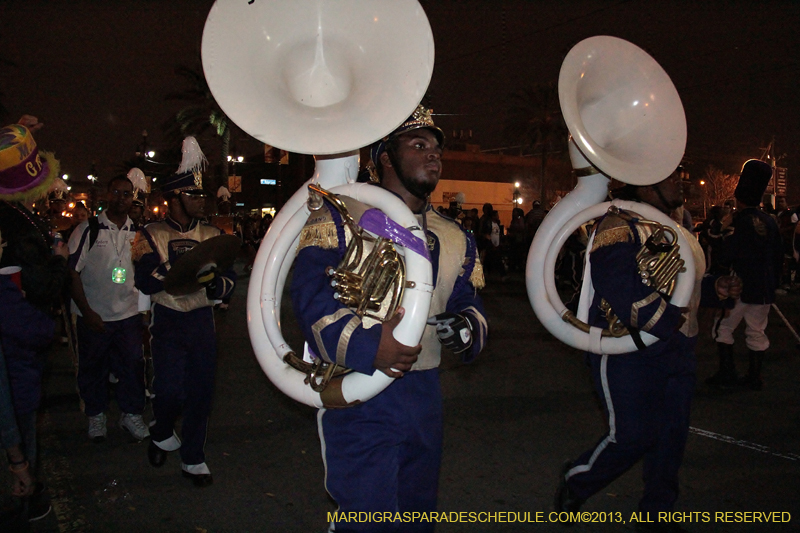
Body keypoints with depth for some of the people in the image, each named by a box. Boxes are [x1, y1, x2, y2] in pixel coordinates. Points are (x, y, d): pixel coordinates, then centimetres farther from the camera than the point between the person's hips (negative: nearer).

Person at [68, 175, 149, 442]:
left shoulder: (138, 233, 5)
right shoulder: (87, 230, -4)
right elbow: (72, 272, -6)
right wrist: (87, 312, -11)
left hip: (129, 313, 2)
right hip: (94, 316, -2)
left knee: (133, 365, 6)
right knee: (93, 368, 11)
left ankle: (131, 414, 23)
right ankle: (96, 415, 30)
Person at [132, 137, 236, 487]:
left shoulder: (212, 235, 7)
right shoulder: (151, 236, -2)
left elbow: (230, 280, 5)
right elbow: (145, 281, -16)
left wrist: (212, 281, -18)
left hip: (203, 320, 3)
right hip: (168, 321, -3)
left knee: (201, 390, 4)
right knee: (170, 390, -9)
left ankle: (193, 459, 22)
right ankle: (162, 437, 26)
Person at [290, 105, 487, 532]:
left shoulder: (454, 239, 13)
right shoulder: (340, 217, -7)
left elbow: (469, 302, 13)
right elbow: (311, 296, -19)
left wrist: (467, 325, -12)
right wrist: (367, 345, -35)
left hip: (424, 396, 7)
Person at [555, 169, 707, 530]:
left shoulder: (679, 231, 17)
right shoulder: (620, 229, -15)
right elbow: (627, 296, -26)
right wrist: (670, 321, -21)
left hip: (677, 352, 9)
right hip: (628, 354, -8)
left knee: (671, 436, 11)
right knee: (632, 435, -6)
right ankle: (576, 481, 22)